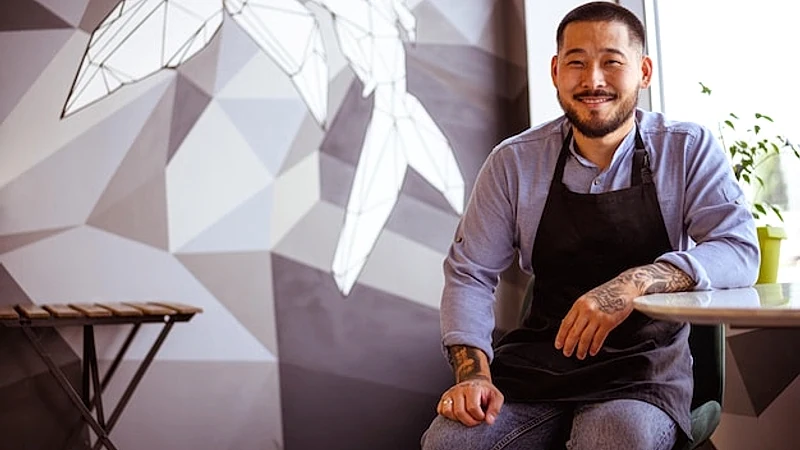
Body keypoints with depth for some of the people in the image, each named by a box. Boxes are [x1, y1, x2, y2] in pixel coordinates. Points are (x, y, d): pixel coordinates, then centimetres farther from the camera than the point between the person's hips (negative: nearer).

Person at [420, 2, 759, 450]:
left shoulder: (690, 149, -1)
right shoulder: (515, 162, 3)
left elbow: (740, 252, -10)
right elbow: (470, 273, 5)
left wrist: (635, 283, -27)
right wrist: (474, 372, -12)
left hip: (646, 366, -2)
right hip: (537, 359, 3)